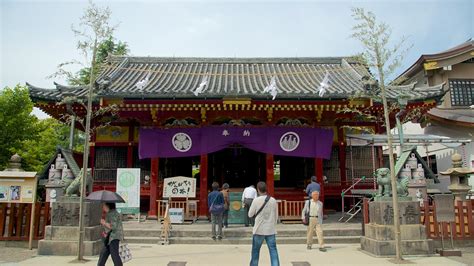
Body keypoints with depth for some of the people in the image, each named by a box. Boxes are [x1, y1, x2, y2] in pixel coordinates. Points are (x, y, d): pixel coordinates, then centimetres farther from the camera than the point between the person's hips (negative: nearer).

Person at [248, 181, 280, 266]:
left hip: (259, 230, -2)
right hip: (271, 230, 2)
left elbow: (250, 214, 0)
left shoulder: (256, 200, -10)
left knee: (255, 250, 13)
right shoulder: (273, 200, -1)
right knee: (273, 250, 5)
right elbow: (276, 216, 8)